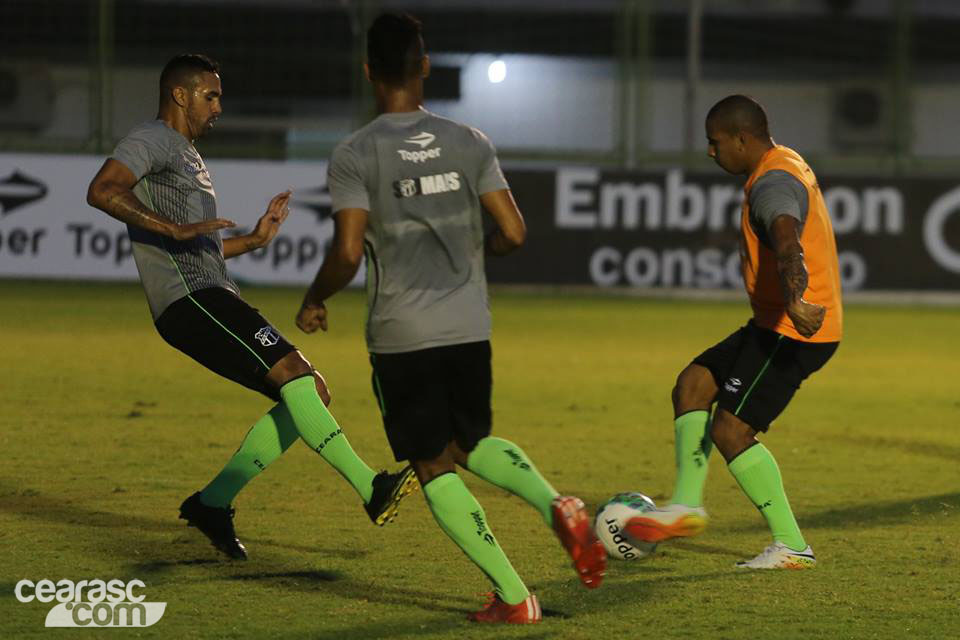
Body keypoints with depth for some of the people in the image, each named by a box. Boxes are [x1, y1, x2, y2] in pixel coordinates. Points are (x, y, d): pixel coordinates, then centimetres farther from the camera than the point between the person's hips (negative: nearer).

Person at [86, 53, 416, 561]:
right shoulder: (153, 141, -1)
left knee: (309, 395, 4)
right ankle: (371, 489, -30)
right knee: (293, 372, -22)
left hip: (214, 299, 10)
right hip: (189, 299, -10)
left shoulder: (188, 157, 30)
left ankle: (213, 502, 5)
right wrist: (174, 228, -25)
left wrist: (253, 240, 25)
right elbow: (101, 191, -21)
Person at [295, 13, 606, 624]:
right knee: (474, 443, 24)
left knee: (435, 468, 7)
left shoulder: (355, 155, -8)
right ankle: (557, 505, -4)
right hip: (469, 326, 4)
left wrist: (314, 303, 4)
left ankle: (512, 596, -1)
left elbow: (347, 255, -15)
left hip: (401, 336, -4)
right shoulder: (470, 143, 2)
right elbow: (514, 233, 0)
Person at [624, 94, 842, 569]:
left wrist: (795, 303, -60)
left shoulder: (772, 184, -21)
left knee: (730, 431, -9)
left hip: (793, 331, -10)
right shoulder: (786, 166, 14)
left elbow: (787, 242, -42)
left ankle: (792, 547, -4)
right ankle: (686, 504, 13)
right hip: (771, 325, 10)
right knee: (692, 385, 12)